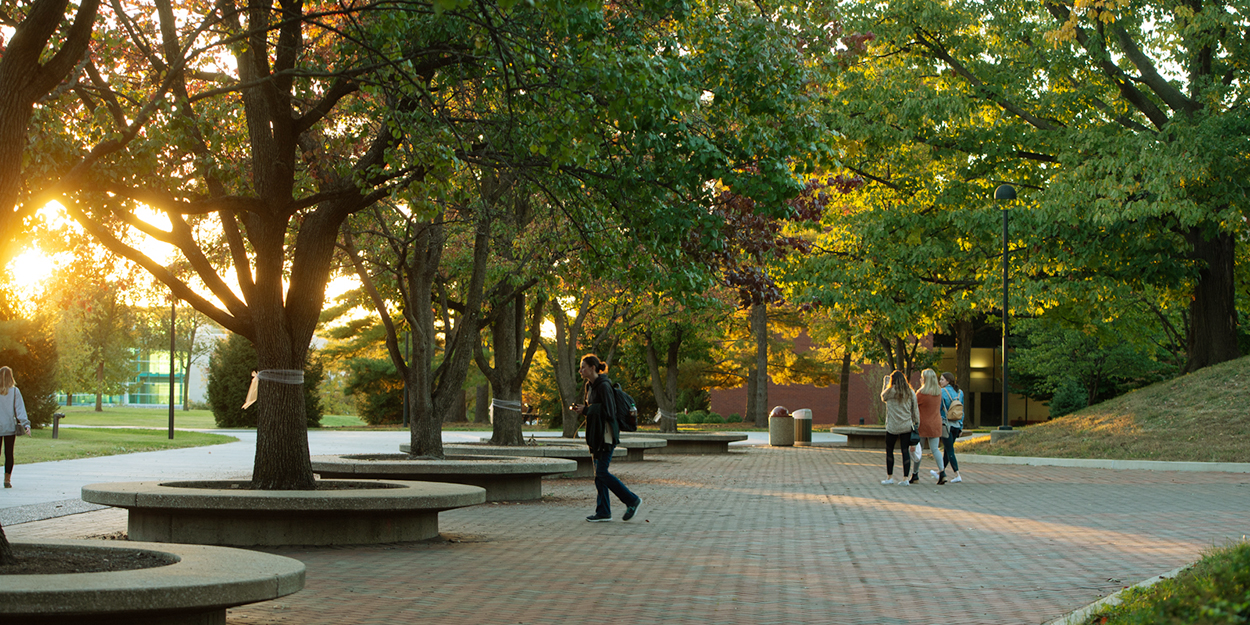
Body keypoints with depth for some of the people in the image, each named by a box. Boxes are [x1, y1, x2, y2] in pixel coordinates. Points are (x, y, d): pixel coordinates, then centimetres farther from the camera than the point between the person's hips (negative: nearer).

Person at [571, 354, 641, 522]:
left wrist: (586, 410, -16)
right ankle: (603, 512, 10)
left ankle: (632, 500, 1)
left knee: (602, 473, -10)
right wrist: (580, 409, 3)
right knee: (599, 473, 7)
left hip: (606, 435, -9)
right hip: (596, 434, 9)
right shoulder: (590, 386, 13)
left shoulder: (603, 386, -16)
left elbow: (608, 411, -21)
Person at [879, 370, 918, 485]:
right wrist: (917, 423, 15)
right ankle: (905, 478, 2)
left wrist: (885, 383, 24)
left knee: (889, 451, 10)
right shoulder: (911, 393, 3)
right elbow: (915, 410, 6)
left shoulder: (891, 391, -8)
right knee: (905, 451, 4)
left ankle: (890, 477, 12)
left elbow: (883, 397, 13)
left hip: (893, 427, -3)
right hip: (907, 426, 3)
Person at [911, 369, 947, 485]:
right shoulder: (939, 391, 2)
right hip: (936, 423, 5)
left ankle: (915, 474, 11)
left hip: (923, 424, -5)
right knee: (935, 448, 6)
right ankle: (942, 472, -10)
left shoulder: (922, 393, -17)